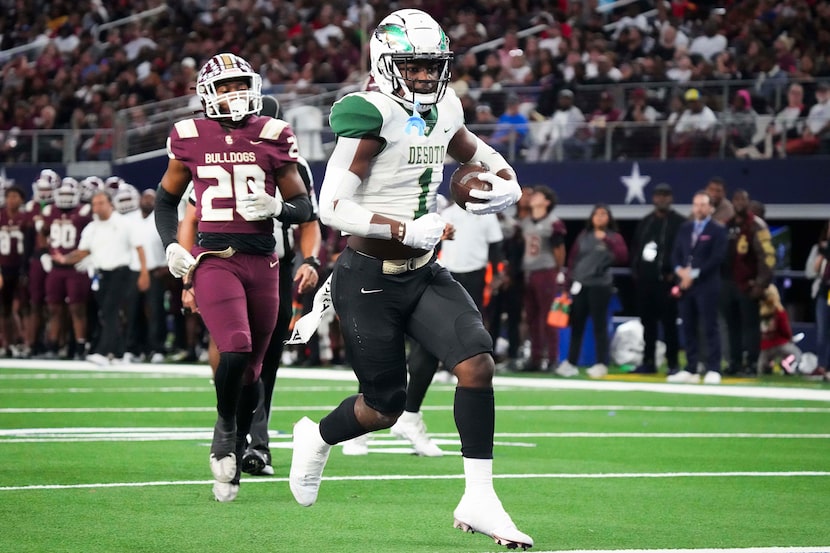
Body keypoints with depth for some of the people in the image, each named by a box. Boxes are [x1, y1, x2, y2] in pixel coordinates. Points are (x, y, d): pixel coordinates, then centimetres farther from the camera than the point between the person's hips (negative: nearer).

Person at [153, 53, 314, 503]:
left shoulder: (273, 138, 3)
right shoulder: (190, 139, 3)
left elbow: (304, 209, 9)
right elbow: (167, 198, 17)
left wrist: (276, 207, -12)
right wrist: (171, 247, 3)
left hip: (262, 261, 2)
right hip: (214, 259, -2)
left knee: (250, 369, 8)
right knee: (236, 348, -23)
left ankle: (231, 465, 25)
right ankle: (224, 426, 4)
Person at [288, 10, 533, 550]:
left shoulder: (442, 111, 4)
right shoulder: (371, 116, -18)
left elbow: (484, 158, 23)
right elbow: (333, 207, -24)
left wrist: (503, 185, 0)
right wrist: (410, 231, -27)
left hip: (424, 275, 6)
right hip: (368, 282, -6)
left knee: (478, 362, -15)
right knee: (384, 408, 4)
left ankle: (479, 499, -9)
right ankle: (316, 437, 38)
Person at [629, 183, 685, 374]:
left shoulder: (679, 223, -3)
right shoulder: (645, 223, 17)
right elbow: (635, 248, 21)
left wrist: (674, 273, -12)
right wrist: (635, 270, 10)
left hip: (665, 280, -6)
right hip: (644, 280, 6)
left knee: (668, 323, -6)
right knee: (648, 322, 9)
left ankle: (673, 363, -2)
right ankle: (648, 362, 14)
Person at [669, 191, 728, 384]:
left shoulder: (717, 230, -1)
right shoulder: (685, 228, 17)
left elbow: (717, 258, -11)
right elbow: (676, 254, 15)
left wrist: (694, 274, -14)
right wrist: (680, 270, -6)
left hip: (706, 286, -6)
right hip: (686, 285, 6)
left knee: (710, 328, -6)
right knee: (688, 328, 6)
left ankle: (713, 370, -6)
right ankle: (690, 370, 10)